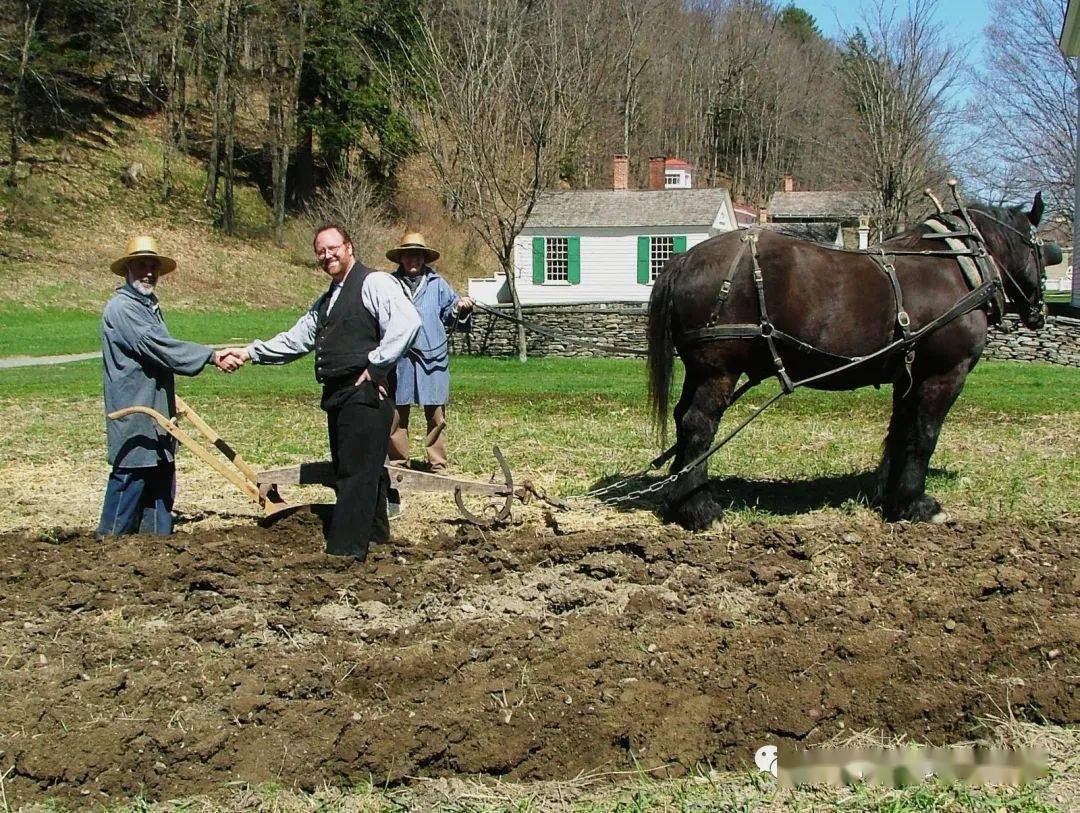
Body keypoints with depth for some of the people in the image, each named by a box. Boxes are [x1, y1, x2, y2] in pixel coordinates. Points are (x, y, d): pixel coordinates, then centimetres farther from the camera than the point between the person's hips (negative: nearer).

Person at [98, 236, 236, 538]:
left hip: (158, 411, 10)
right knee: (130, 478, -6)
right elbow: (157, 346, -24)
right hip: (133, 413, -10)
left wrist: (170, 397, 27)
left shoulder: (151, 306, 18)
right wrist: (212, 356, -23)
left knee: (161, 479, 12)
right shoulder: (121, 307, -15)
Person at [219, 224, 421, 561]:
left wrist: (376, 366, -19)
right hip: (338, 395, 10)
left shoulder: (374, 283, -7)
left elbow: (407, 321, -22)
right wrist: (250, 353, 15)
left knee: (357, 472, -9)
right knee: (354, 471, 15)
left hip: (366, 394, -10)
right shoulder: (326, 301, 24)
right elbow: (296, 340, 25)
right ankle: (375, 538, 27)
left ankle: (343, 551, -9)